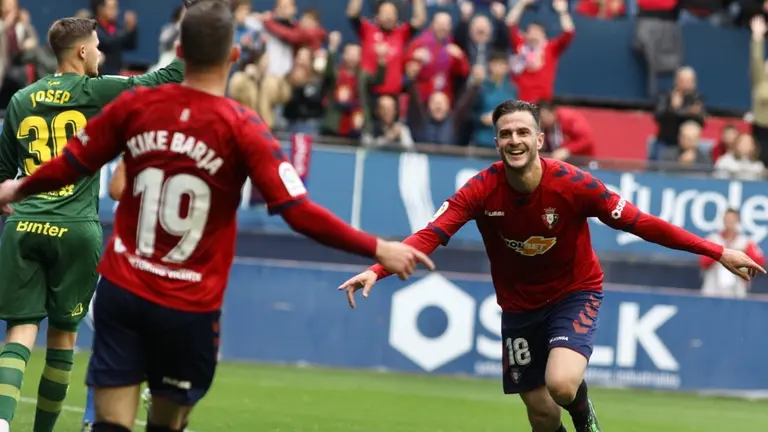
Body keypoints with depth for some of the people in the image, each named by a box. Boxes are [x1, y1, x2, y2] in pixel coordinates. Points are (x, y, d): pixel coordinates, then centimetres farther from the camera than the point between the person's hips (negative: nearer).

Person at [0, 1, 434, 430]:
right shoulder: (243, 128, -12)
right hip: (189, 307, -2)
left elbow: (70, 166, 9)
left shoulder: (135, 105, -3)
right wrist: (379, 249, -11)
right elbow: (300, 213, -17)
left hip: (122, 290, 2)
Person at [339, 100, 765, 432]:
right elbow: (431, 234, -27)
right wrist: (376, 271, -44)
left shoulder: (572, 184, -23)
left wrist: (718, 252, -21)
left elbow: (639, 222, -19)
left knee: (561, 384, -29)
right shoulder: (483, 189, -19)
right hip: (518, 305, 2)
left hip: (575, 292, -2)